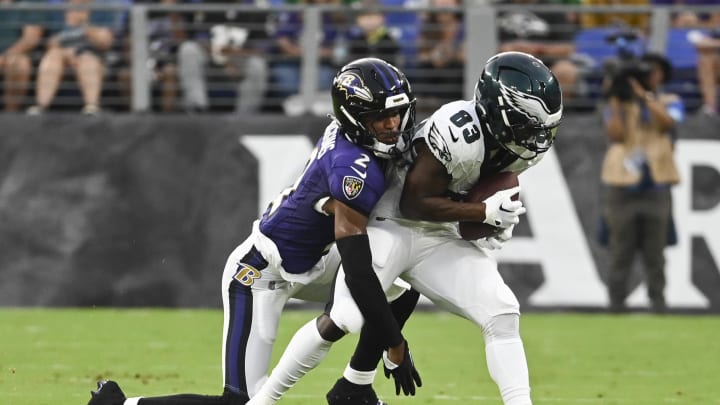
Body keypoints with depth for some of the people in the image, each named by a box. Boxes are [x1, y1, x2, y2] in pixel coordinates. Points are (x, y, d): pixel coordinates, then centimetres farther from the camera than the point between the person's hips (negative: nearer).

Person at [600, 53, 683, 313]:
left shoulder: (670, 103, 11)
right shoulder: (619, 104, 10)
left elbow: (667, 123, -11)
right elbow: (615, 134, -6)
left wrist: (644, 95, -14)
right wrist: (615, 101, -7)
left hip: (656, 184, 0)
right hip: (623, 185, 0)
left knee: (655, 251, 0)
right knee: (620, 251, -1)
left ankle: (657, 301, 3)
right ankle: (616, 302, 1)